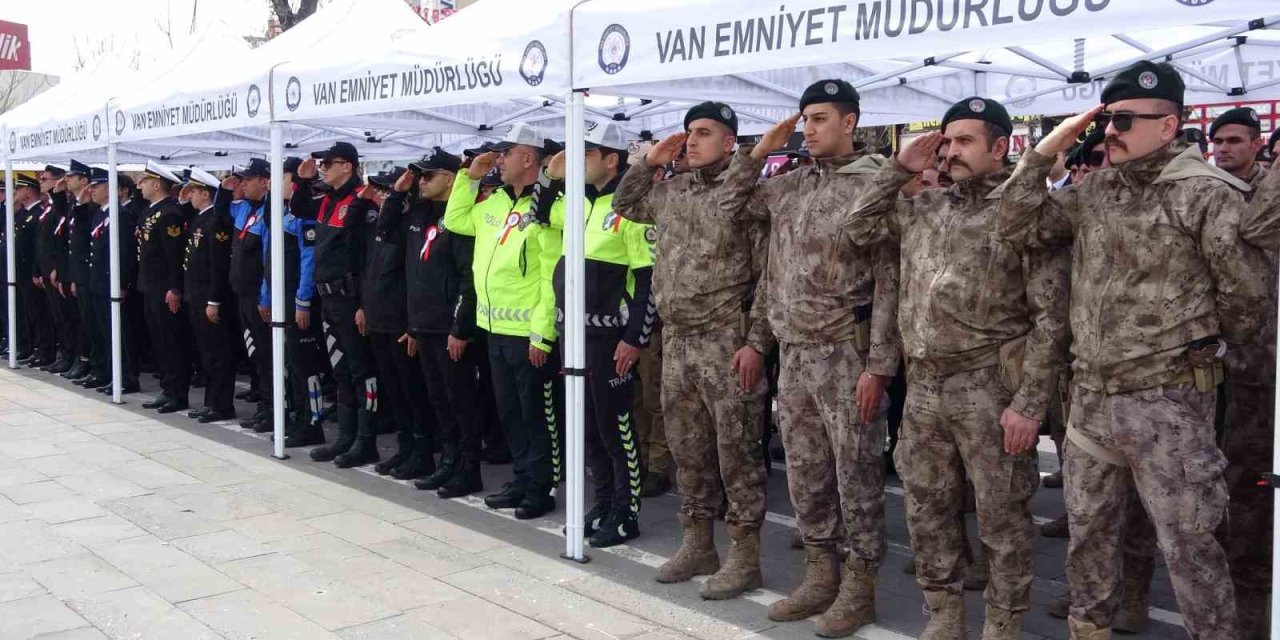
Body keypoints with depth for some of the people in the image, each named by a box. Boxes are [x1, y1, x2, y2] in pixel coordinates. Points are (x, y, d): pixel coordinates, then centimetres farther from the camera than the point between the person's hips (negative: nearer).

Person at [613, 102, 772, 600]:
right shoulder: (669, 191, 12)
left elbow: (770, 275, -11)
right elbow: (623, 205, 29)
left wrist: (756, 341, -15)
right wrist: (649, 162, 13)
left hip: (727, 343, -7)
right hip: (676, 341, 7)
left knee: (735, 450, -1)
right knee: (687, 448, 14)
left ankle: (744, 557, 9)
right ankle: (697, 545, 27)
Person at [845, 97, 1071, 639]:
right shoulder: (924, 209, 11)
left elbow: (1050, 318, -11)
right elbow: (859, 227, 18)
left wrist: (1029, 403, -15)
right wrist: (900, 169, 8)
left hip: (989, 388, -6)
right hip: (923, 385, 6)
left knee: (1001, 516, 5)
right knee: (926, 508, 14)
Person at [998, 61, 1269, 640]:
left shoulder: (1207, 194, -11)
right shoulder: (1092, 192, 9)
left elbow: (1245, 297, -6)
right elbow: (1017, 227, 4)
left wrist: (1197, 349, 7)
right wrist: (1047, 148, -1)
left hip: (1167, 400, -6)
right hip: (1090, 395, 6)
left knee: (1188, 544, 2)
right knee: (1087, 528, 19)